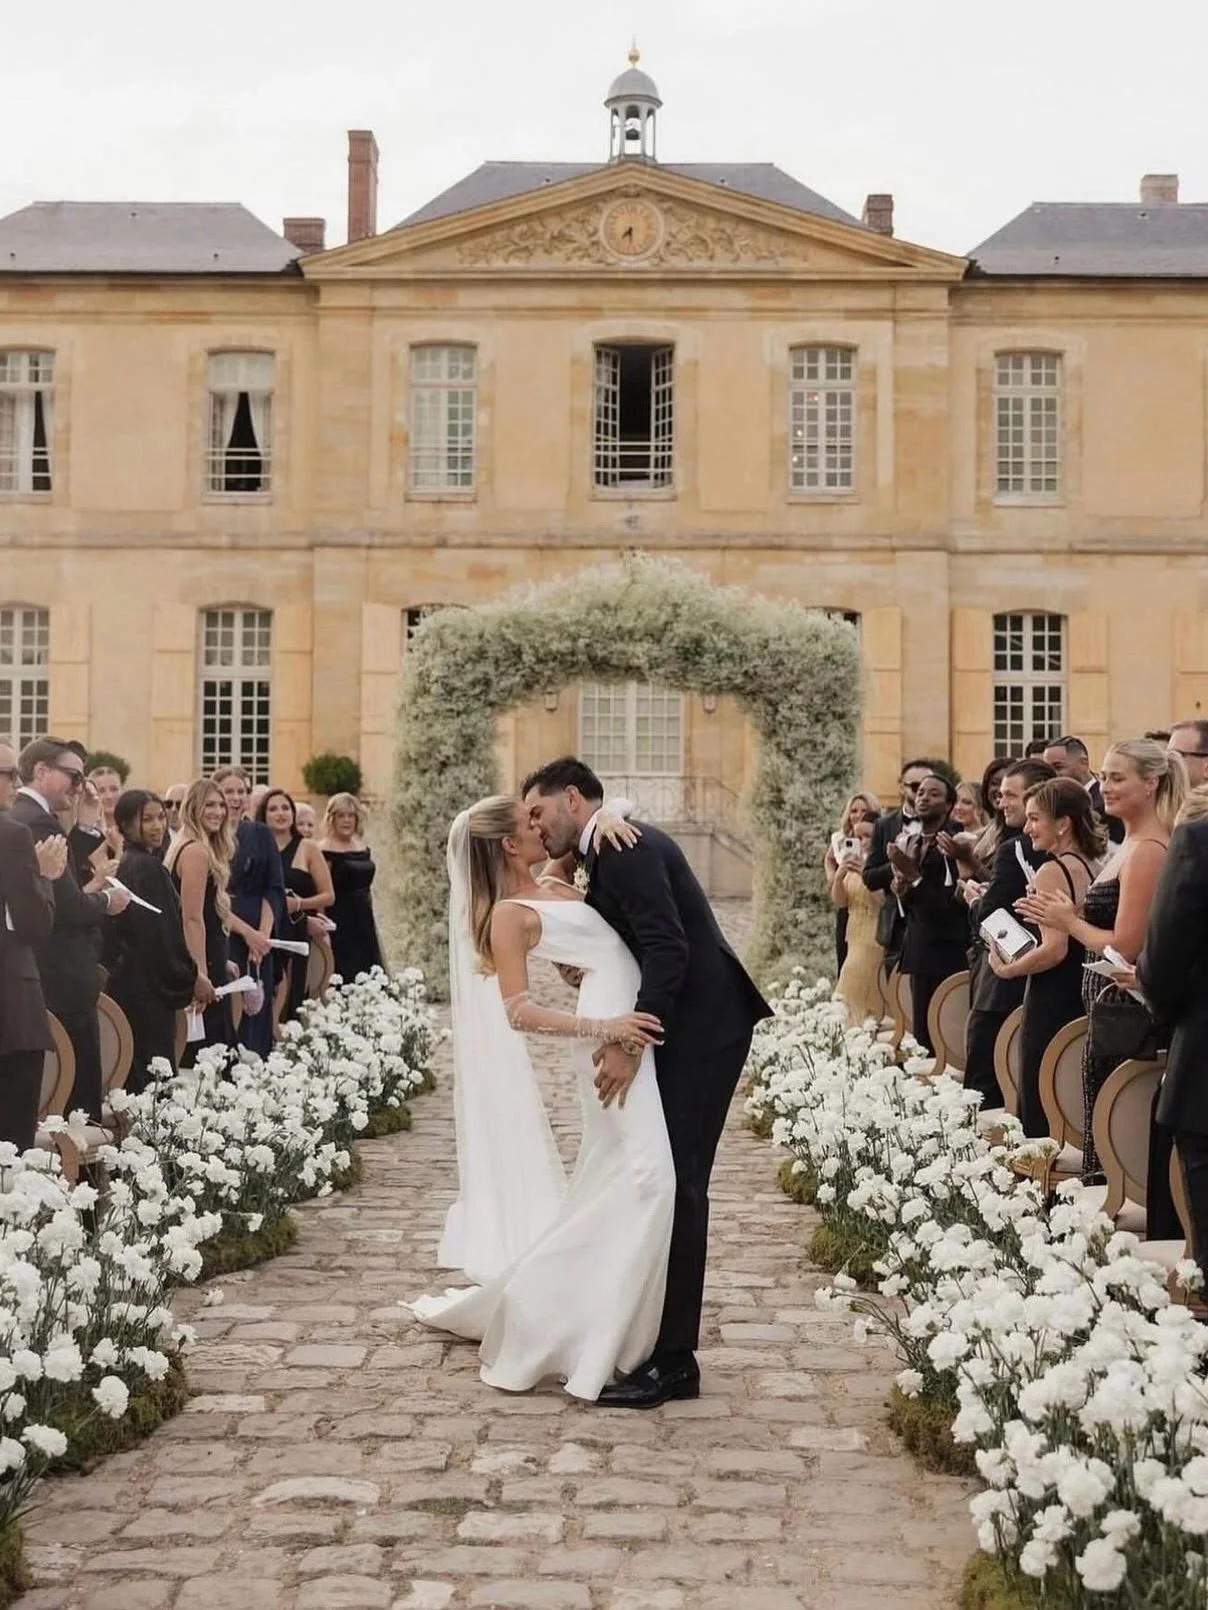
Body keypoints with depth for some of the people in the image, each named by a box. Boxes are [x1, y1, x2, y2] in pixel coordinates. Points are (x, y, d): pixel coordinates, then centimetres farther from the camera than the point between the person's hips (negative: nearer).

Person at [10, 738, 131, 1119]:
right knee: (81, 1089, -6)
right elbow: (67, 906, -21)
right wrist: (106, 901, -4)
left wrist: (94, 898, 9)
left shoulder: (19, 818, 14)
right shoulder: (40, 823, -16)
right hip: (63, 981, -10)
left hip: (37, 977, 10)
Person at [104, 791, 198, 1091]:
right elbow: (163, 933, -17)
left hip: (122, 976, 9)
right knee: (154, 1076, -6)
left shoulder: (122, 864, 10)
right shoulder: (149, 867, -15)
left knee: (133, 1072, 11)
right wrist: (186, 979, -4)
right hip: (148, 985, -9)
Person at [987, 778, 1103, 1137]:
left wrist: (1006, 968, -9)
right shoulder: (1097, 866, 8)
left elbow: (1055, 948, -22)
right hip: (1086, 1000, 8)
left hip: (1051, 1005, -8)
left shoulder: (1053, 871, -15)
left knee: (1039, 1117, -1)